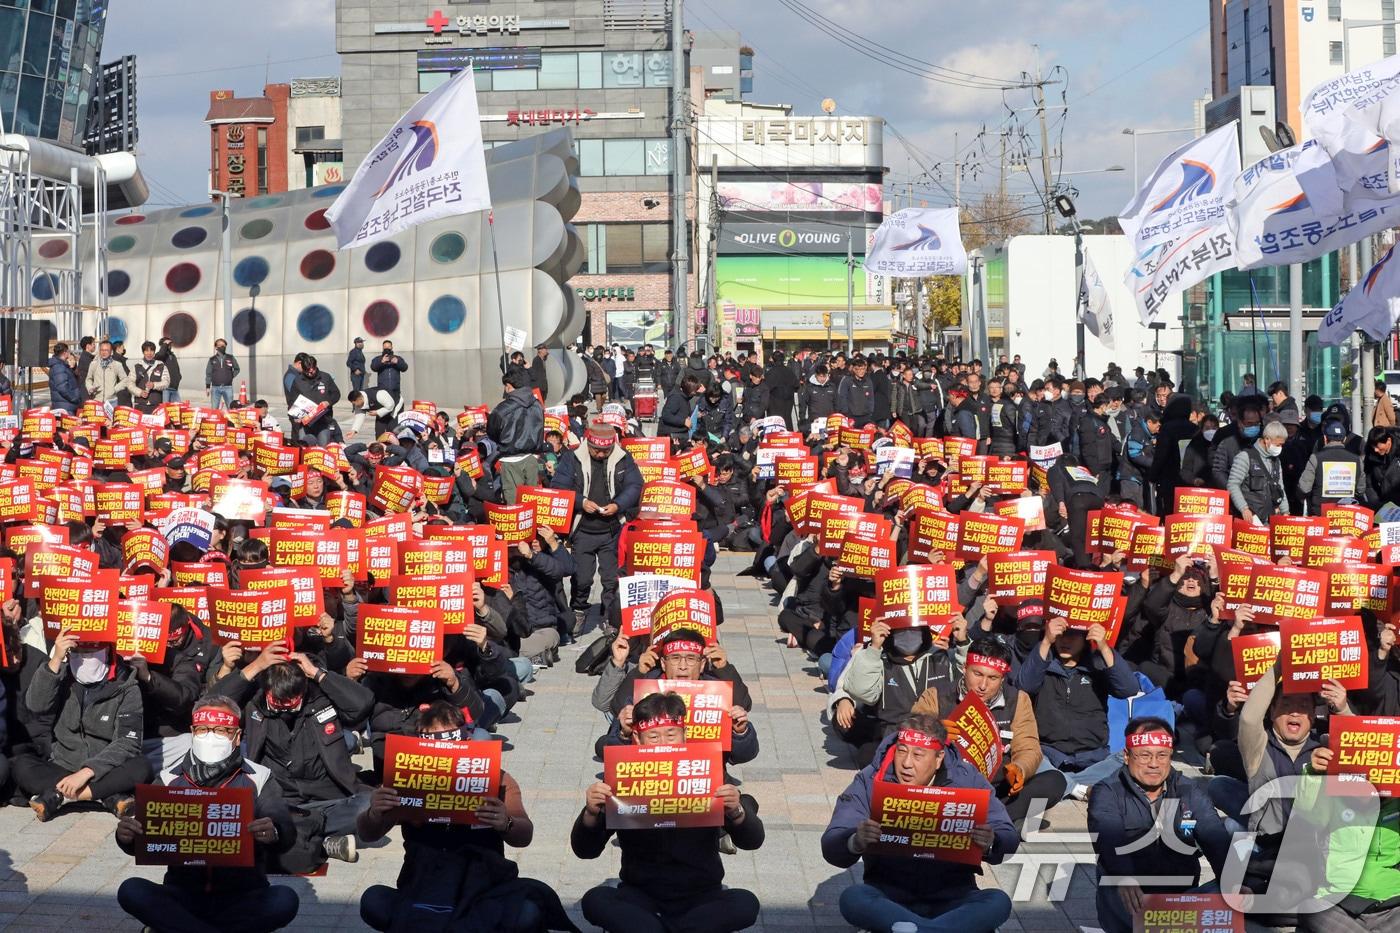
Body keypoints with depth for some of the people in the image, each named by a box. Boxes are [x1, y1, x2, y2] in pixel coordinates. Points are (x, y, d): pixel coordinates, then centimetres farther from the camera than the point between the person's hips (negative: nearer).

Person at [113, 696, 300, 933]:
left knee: (285, 900, -31)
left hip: (243, 899, -1)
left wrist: (274, 834, -34)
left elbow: (287, 832, -8)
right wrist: (127, 836, -22)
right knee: (131, 891, -25)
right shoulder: (169, 780, 9)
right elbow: (145, 838, 3)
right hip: (183, 896, 1)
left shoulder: (259, 779, 4)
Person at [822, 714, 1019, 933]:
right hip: (888, 898, -1)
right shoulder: (870, 781, -2)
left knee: (999, 902, -27)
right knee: (852, 898, -32)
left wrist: (990, 844, -28)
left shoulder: (967, 779, 0)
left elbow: (1009, 839, -3)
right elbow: (831, 847, -8)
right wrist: (855, 842, -33)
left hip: (952, 898, 1)